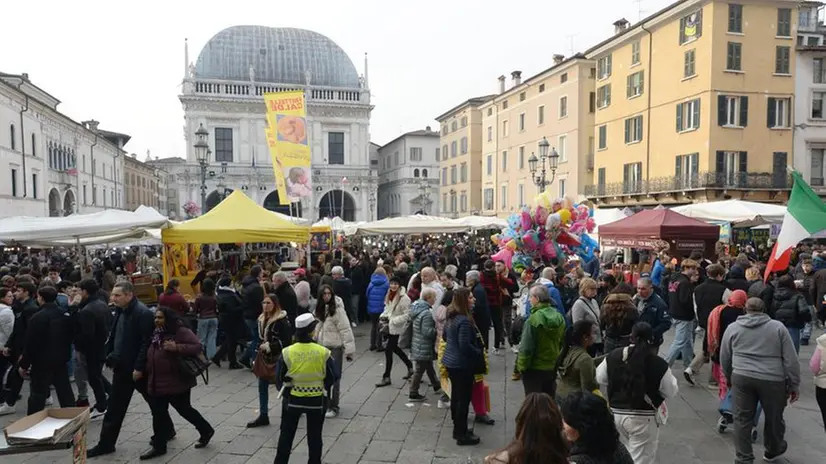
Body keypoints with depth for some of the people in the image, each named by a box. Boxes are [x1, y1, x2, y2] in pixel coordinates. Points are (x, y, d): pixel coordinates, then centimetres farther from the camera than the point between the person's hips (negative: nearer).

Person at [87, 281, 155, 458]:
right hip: (122, 367, 8)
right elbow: (114, 337, 16)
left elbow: (147, 343, -22)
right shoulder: (120, 311, 7)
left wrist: (139, 367, -21)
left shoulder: (143, 313, -20)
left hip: (138, 368, -7)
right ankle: (105, 444, 21)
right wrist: (111, 358, 9)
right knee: (114, 408, 12)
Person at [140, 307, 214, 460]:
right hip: (158, 383, 8)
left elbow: (198, 346, -23)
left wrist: (176, 347, -31)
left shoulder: (181, 331, -15)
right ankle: (159, 446, 25)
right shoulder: (156, 334, 10)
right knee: (158, 414, 12)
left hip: (178, 382, -8)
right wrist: (149, 376, 15)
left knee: (184, 410, 3)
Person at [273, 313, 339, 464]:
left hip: (292, 399, 1)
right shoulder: (323, 352, -14)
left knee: (286, 434, 16)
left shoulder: (287, 352, -12)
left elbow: (278, 377, -3)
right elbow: (334, 376, -5)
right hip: (316, 400, 0)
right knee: (314, 435, 15)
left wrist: (283, 390, 16)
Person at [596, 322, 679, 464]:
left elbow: (600, 378, 8)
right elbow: (671, 392, -4)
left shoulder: (612, 356, -7)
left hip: (615, 414, 4)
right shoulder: (658, 364, -17)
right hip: (643, 418, -4)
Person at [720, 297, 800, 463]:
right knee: (774, 418, 20)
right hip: (772, 380, 0)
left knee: (742, 419, 9)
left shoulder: (732, 328, 8)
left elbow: (724, 359, 13)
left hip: (742, 378, 0)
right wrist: (794, 385, 8)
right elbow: (791, 360, 2)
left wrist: (729, 379, 27)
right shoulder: (778, 327, 5)